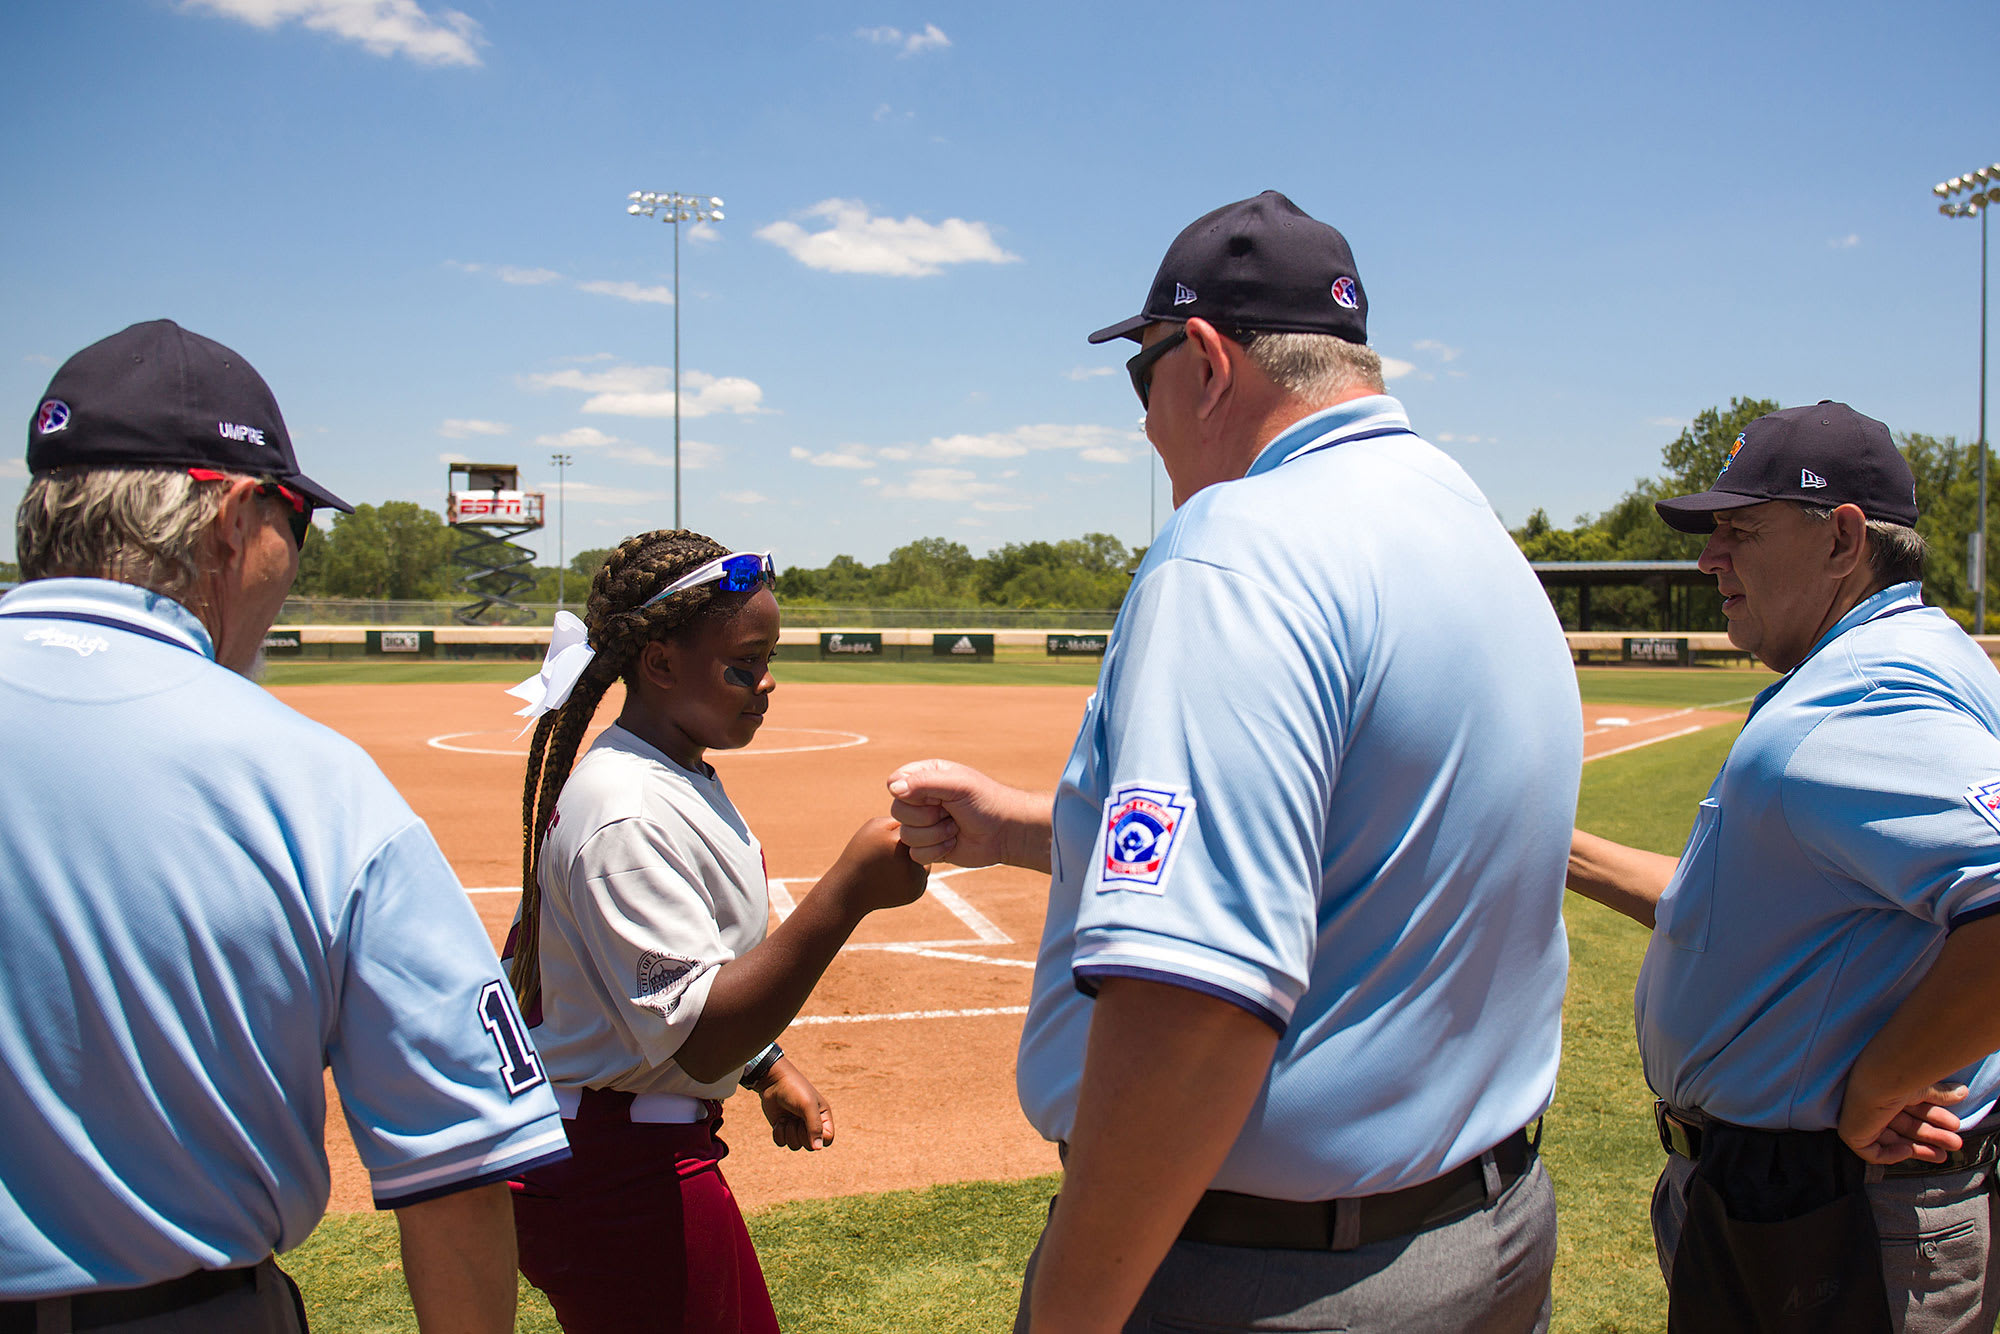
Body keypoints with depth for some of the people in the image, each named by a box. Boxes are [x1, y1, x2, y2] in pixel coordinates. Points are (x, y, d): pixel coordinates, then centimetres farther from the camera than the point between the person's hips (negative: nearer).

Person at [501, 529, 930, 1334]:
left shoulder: (679, 777, 7)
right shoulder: (627, 814, -25)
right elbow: (698, 1043, -31)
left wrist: (766, 1068, 18)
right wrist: (849, 891, -38)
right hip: (623, 1179, -10)